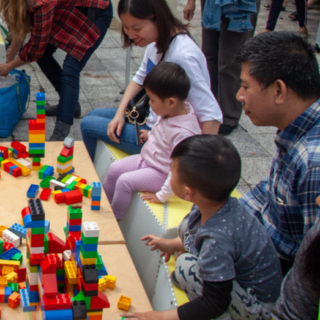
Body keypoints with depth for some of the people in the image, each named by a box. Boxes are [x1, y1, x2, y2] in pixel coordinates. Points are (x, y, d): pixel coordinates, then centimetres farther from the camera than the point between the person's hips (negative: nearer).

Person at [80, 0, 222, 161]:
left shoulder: (183, 56, -32)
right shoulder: (156, 41, -5)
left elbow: (212, 116, -33)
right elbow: (140, 79, 12)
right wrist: (120, 113, 0)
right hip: (150, 118, 9)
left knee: (88, 124, 0)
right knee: (93, 116, 22)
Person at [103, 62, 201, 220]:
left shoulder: (183, 132, -35)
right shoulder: (178, 110, -9)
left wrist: (162, 196, -27)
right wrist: (150, 135, 6)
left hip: (161, 173, -9)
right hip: (147, 159, 9)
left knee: (125, 181, -18)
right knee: (114, 169, 7)